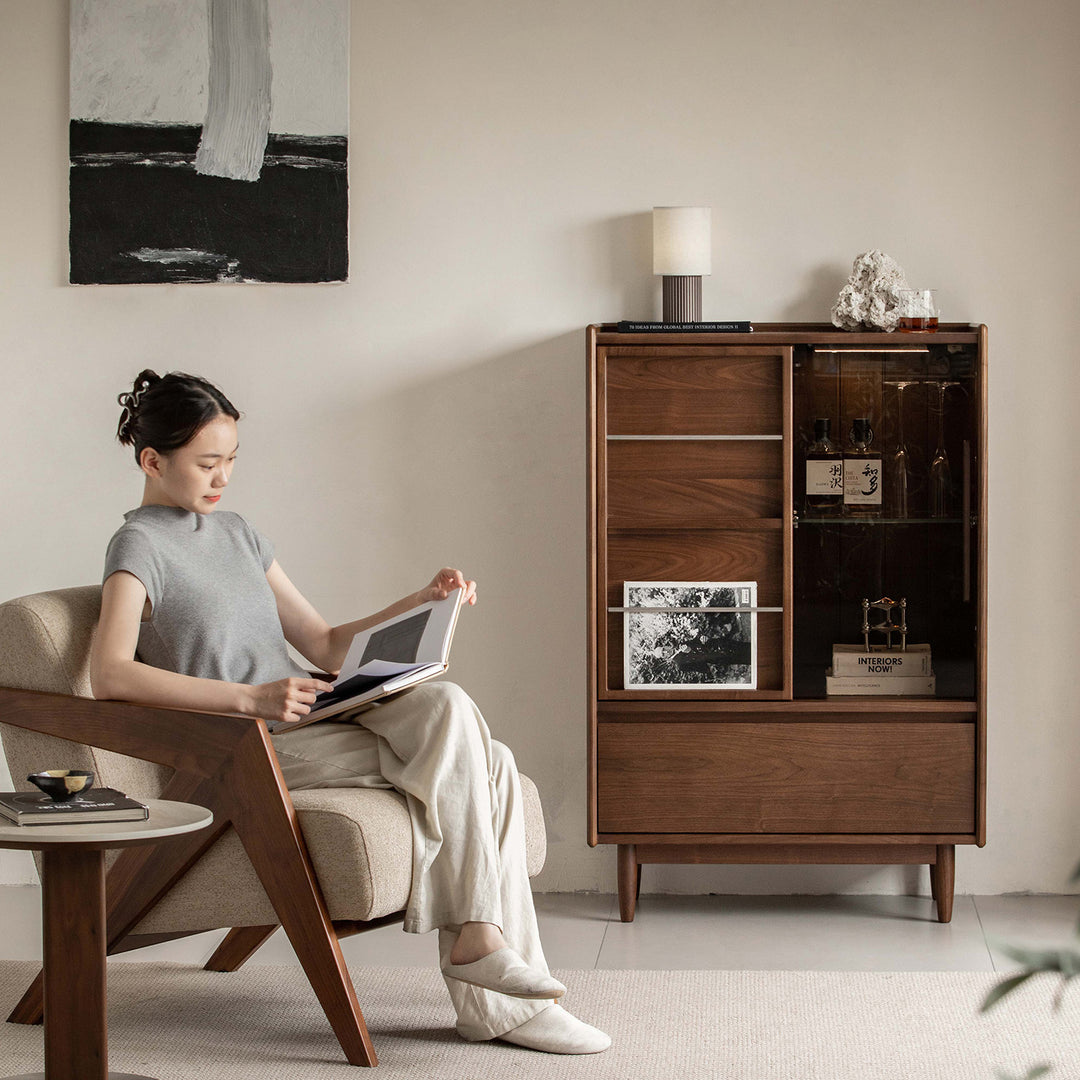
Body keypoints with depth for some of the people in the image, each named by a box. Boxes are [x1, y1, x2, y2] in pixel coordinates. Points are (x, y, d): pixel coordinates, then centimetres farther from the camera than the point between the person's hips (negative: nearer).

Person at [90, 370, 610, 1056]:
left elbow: (324, 646, 22)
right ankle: (475, 935, -19)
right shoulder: (140, 547, -4)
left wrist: (422, 604, 7)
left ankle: (497, 1003, -17)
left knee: (491, 766, -16)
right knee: (451, 713, -25)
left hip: (312, 720, 8)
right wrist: (250, 698, -30)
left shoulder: (237, 533, 21)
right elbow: (109, 676, -22)